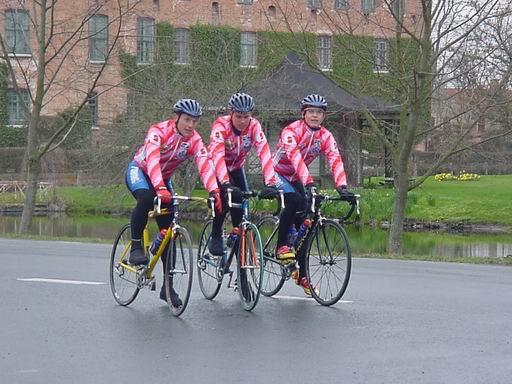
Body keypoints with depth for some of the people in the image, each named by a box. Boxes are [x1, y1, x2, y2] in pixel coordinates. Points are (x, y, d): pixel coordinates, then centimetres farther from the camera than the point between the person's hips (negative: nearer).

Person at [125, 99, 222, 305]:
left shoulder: (194, 140, -16)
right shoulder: (158, 131, -28)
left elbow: (205, 165, -30)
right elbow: (152, 159, -43)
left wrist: (214, 191, -47)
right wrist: (160, 188, -58)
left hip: (163, 179, 5)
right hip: (139, 171, -4)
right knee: (146, 198, -39)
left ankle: (167, 286, 3)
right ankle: (135, 247, -23)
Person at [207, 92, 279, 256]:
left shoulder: (254, 126, -25)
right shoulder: (221, 125, -32)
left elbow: (264, 153, -35)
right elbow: (217, 155, -46)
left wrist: (270, 184, -49)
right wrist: (226, 184, -60)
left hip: (236, 168, 4)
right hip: (217, 168, -4)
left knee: (242, 199, -15)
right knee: (225, 195, -27)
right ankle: (215, 237, -10)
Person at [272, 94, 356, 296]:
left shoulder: (325, 136, -8)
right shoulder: (291, 131, -24)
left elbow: (335, 160, -21)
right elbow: (295, 157, -38)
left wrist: (342, 187, -38)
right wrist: (309, 183, -51)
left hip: (296, 179, 6)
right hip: (278, 174, -6)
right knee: (294, 201, -35)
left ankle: (301, 274, 6)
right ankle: (281, 246, -19)